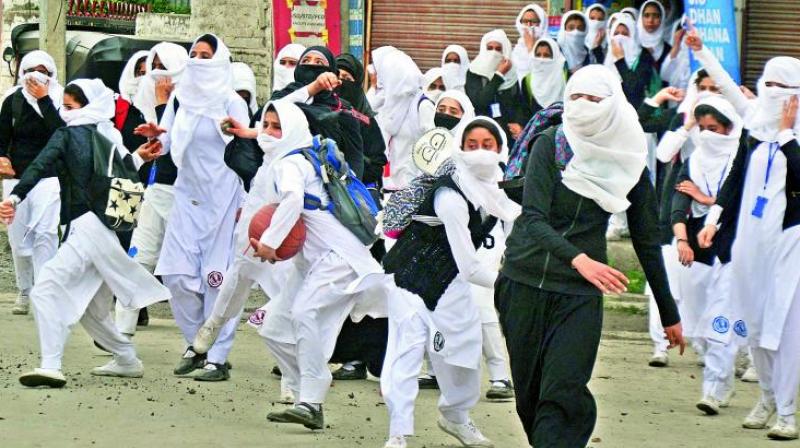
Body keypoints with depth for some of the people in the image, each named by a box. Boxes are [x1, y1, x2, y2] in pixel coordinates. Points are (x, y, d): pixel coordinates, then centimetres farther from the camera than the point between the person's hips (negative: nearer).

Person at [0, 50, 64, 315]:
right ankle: (25, 292, 20)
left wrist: (44, 99, -18)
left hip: (48, 177, -3)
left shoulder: (58, 100, -1)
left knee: (45, 232, -18)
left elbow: (60, 132, -17)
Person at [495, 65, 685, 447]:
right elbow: (533, 218, -17)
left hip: (581, 291, 0)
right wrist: (578, 259, -36)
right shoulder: (550, 146, -6)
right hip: (525, 281, 1)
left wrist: (669, 314, 13)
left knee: (562, 394, -15)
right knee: (529, 393, 7)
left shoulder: (630, 162, 0)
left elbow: (646, 240, 9)